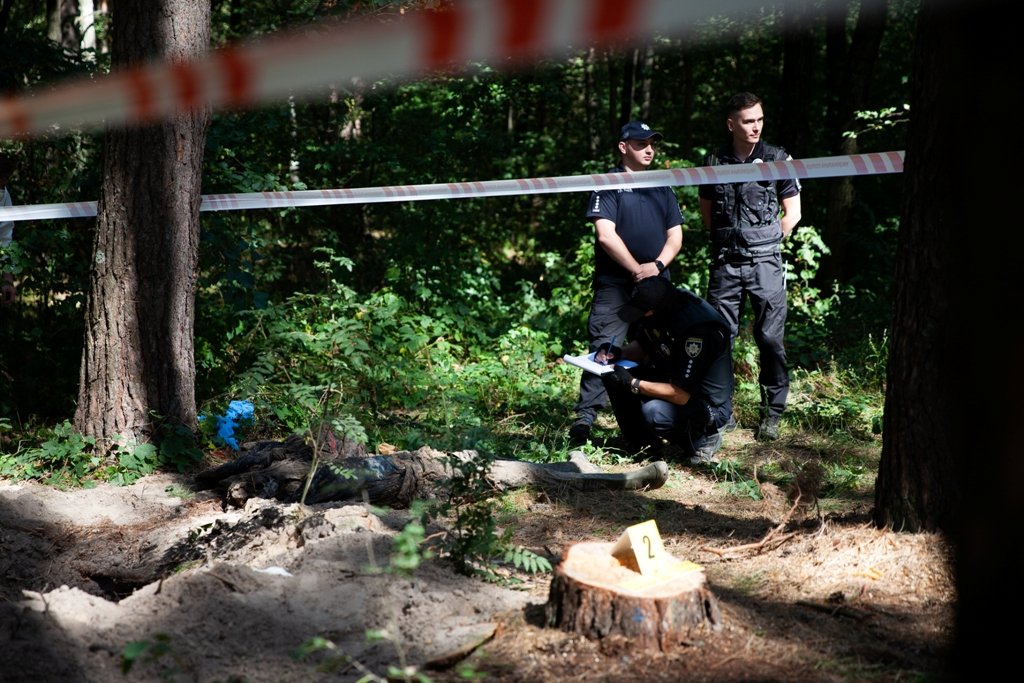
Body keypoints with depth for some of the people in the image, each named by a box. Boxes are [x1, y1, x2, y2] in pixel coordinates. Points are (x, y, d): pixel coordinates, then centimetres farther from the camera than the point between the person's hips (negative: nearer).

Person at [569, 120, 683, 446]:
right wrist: (637, 270, -12)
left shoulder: (662, 187, 17)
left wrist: (657, 266, -6)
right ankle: (585, 416, -17)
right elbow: (605, 235, -11)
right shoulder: (608, 184, -1)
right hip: (615, 285, -6)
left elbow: (675, 235, 12)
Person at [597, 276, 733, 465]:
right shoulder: (660, 307, -8)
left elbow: (680, 395, -31)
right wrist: (619, 353, -11)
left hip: (711, 406, -8)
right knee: (615, 374, -7)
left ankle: (703, 434, -6)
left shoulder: (698, 331, -32)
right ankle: (643, 444, 2)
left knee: (653, 413, -35)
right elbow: (642, 346, 11)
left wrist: (632, 384, -29)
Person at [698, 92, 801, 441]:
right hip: (725, 264, 2)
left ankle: (772, 413, 9)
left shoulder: (777, 159, 2)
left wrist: (769, 241, 2)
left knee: (771, 339, -1)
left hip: (765, 262, -2)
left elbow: (793, 211, 7)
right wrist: (724, 240, 12)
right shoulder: (713, 162, 7)